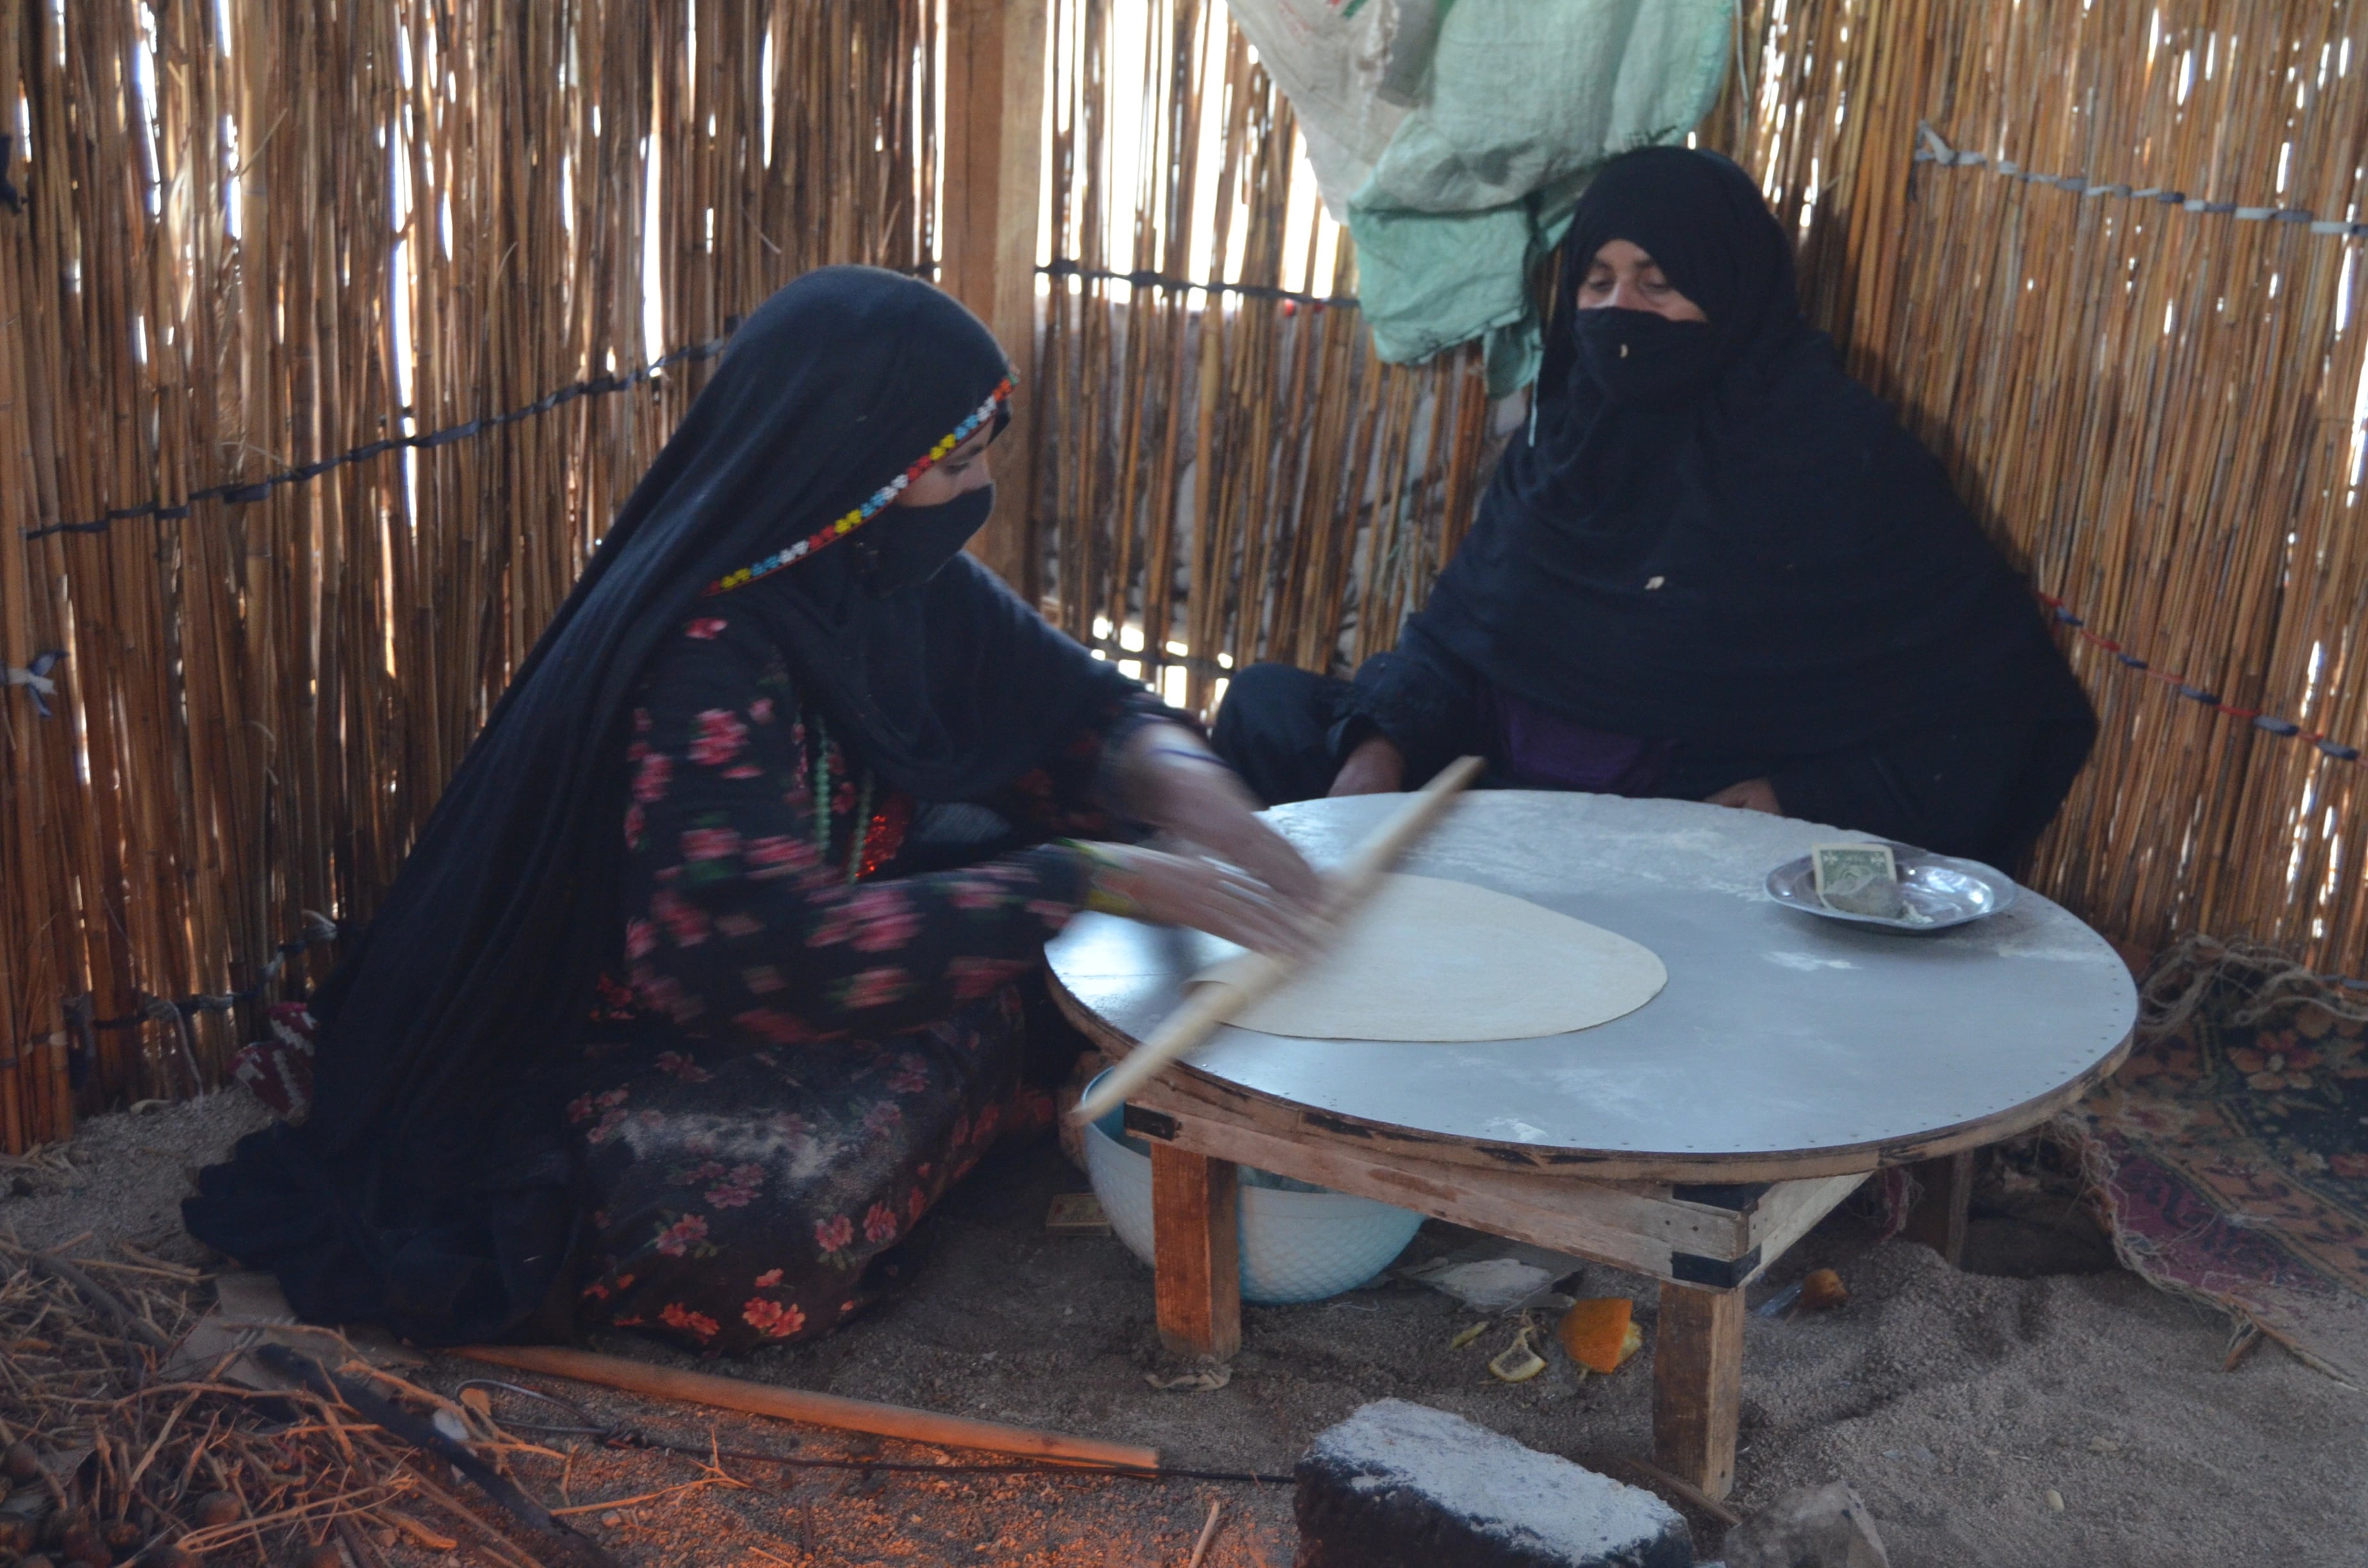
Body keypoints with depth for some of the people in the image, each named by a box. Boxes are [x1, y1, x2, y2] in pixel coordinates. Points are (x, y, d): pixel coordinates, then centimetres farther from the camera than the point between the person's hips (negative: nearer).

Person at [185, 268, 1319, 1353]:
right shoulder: (702, 659, -29)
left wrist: (1173, 771, -19)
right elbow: (782, 953, -35)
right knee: (754, 1240, -34)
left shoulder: (896, 577, -6)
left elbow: (1069, 701, 4)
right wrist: (1093, 877, -35)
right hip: (649, 1038, -8)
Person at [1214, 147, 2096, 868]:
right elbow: (1456, 632, 8)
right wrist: (1382, 744, -12)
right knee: (1269, 703, -1)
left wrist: (1805, 801, -19)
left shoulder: (1840, 457, -7)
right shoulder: (1565, 429, 10)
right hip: (1501, 779, 7)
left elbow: (1996, 704, -7)